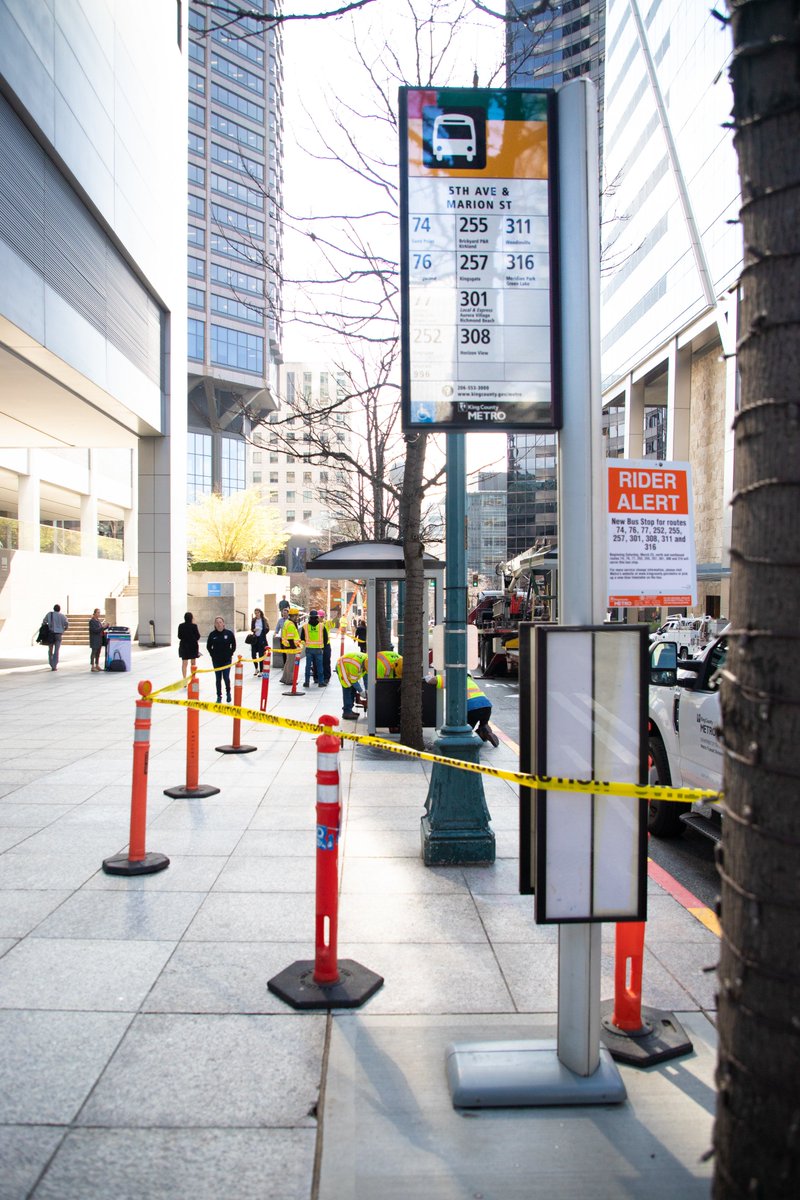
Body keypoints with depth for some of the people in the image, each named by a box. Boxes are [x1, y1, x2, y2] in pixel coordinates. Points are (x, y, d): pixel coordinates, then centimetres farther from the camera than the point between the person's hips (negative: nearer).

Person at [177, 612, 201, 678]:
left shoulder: (181, 626, -4)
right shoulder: (194, 626, -13)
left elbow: (179, 636, 2)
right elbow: (197, 636, -9)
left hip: (183, 645, 2)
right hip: (193, 645, -2)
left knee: (184, 663, 6)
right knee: (193, 663, 11)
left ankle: (184, 678, 2)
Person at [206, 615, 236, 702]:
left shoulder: (229, 633, -6)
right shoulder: (212, 634, -4)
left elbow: (233, 645, 5)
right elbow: (208, 646, 9)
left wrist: (230, 654, 1)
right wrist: (213, 655, 3)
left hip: (227, 660, -1)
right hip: (216, 660, 2)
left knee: (226, 678, -6)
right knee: (218, 679, 7)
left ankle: (228, 693, 19)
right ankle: (219, 696, 17)